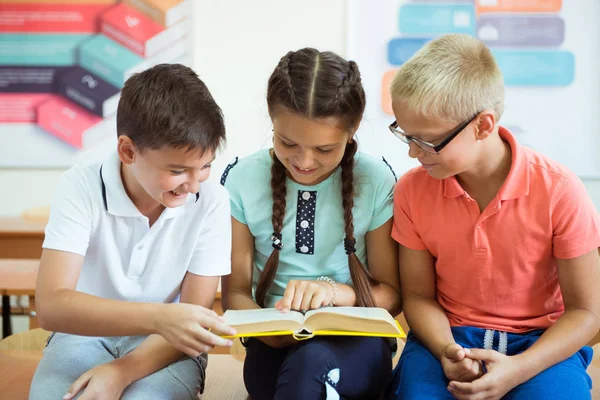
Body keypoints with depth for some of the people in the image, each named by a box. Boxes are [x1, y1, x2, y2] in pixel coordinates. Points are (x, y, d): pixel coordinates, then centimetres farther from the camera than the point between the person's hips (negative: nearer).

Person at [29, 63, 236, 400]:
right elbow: (51, 305, -25)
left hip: (165, 347, 0)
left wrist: (122, 372, -24)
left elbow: (195, 314, -10)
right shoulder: (81, 187, -16)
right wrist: (157, 317, -39)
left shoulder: (211, 201, -14)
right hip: (86, 333, 1)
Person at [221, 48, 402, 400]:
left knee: (310, 360, -37)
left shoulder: (376, 181, -4)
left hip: (355, 345, -1)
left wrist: (336, 292, -16)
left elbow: (392, 294, 3)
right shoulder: (242, 180, -1)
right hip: (276, 345, 1)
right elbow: (236, 291, 4)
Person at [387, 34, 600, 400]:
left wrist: (518, 369, -22)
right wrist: (446, 351, -20)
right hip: (450, 337, 1)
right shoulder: (412, 191, -7)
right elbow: (418, 295, 1)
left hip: (542, 342, -1)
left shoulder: (559, 191, -15)